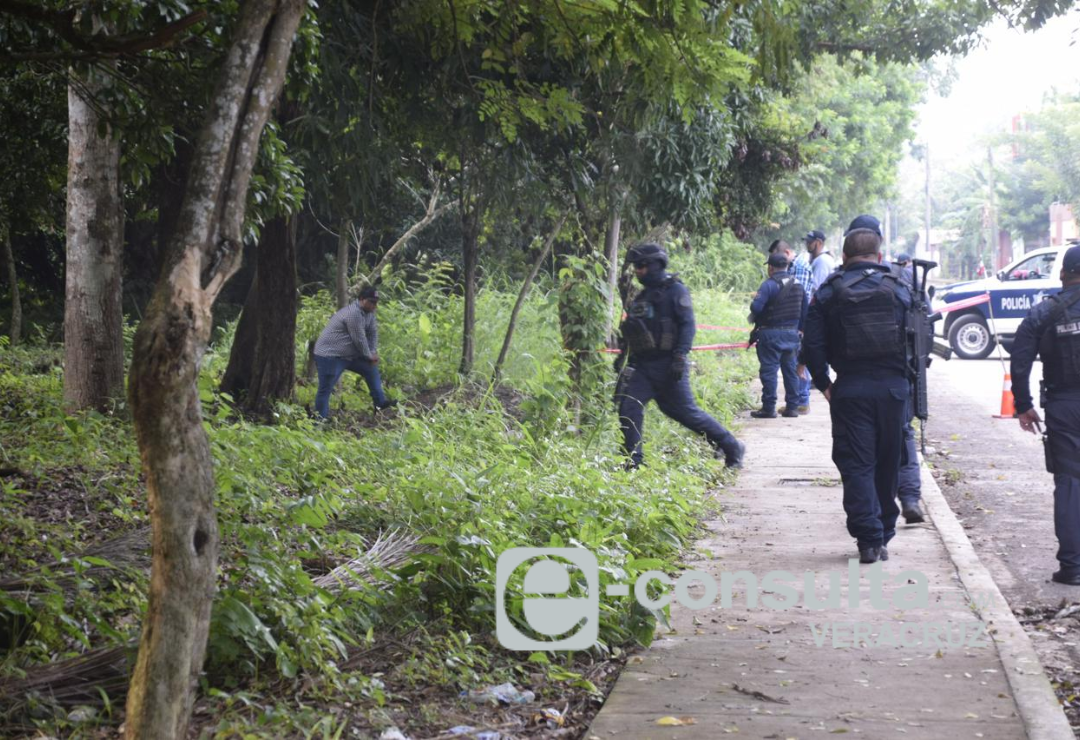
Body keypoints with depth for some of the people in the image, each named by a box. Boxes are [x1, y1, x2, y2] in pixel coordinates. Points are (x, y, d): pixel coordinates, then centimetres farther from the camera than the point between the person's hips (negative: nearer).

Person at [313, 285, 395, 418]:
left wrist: (373, 352, -6)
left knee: (371, 369, 14)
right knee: (325, 389, -7)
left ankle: (380, 403, 18)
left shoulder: (368, 312, 4)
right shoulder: (353, 313, -26)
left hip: (348, 354, 10)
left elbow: (373, 332, 8)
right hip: (329, 355, -10)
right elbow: (359, 339, -22)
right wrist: (369, 356, -7)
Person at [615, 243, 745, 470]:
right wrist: (624, 356, 18)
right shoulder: (641, 296, 16)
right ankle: (634, 462, -3)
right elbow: (630, 330, 23)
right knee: (628, 408, -9)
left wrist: (679, 357, -22)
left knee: (687, 412, -1)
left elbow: (688, 325, -14)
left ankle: (732, 448, 14)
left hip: (667, 364, -7)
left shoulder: (675, 290, -6)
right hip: (642, 365, 7)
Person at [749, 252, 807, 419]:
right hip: (792, 333, 6)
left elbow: (756, 307, -22)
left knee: (769, 370, -2)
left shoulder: (769, 285, -14)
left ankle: (769, 408, -3)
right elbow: (804, 311, 12)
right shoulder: (798, 284, 8)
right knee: (790, 370, 12)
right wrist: (799, 328, 21)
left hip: (771, 334, -6)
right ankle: (792, 406, 15)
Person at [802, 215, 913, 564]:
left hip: (850, 389, -2)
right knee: (887, 464, 13)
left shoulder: (829, 292, 1)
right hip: (893, 387, 2)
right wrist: (905, 380, 14)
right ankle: (883, 537, 22)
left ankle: (869, 538, -7)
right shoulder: (899, 289, 4)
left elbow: (812, 345, -2)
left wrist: (823, 384, 8)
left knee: (856, 465, 2)